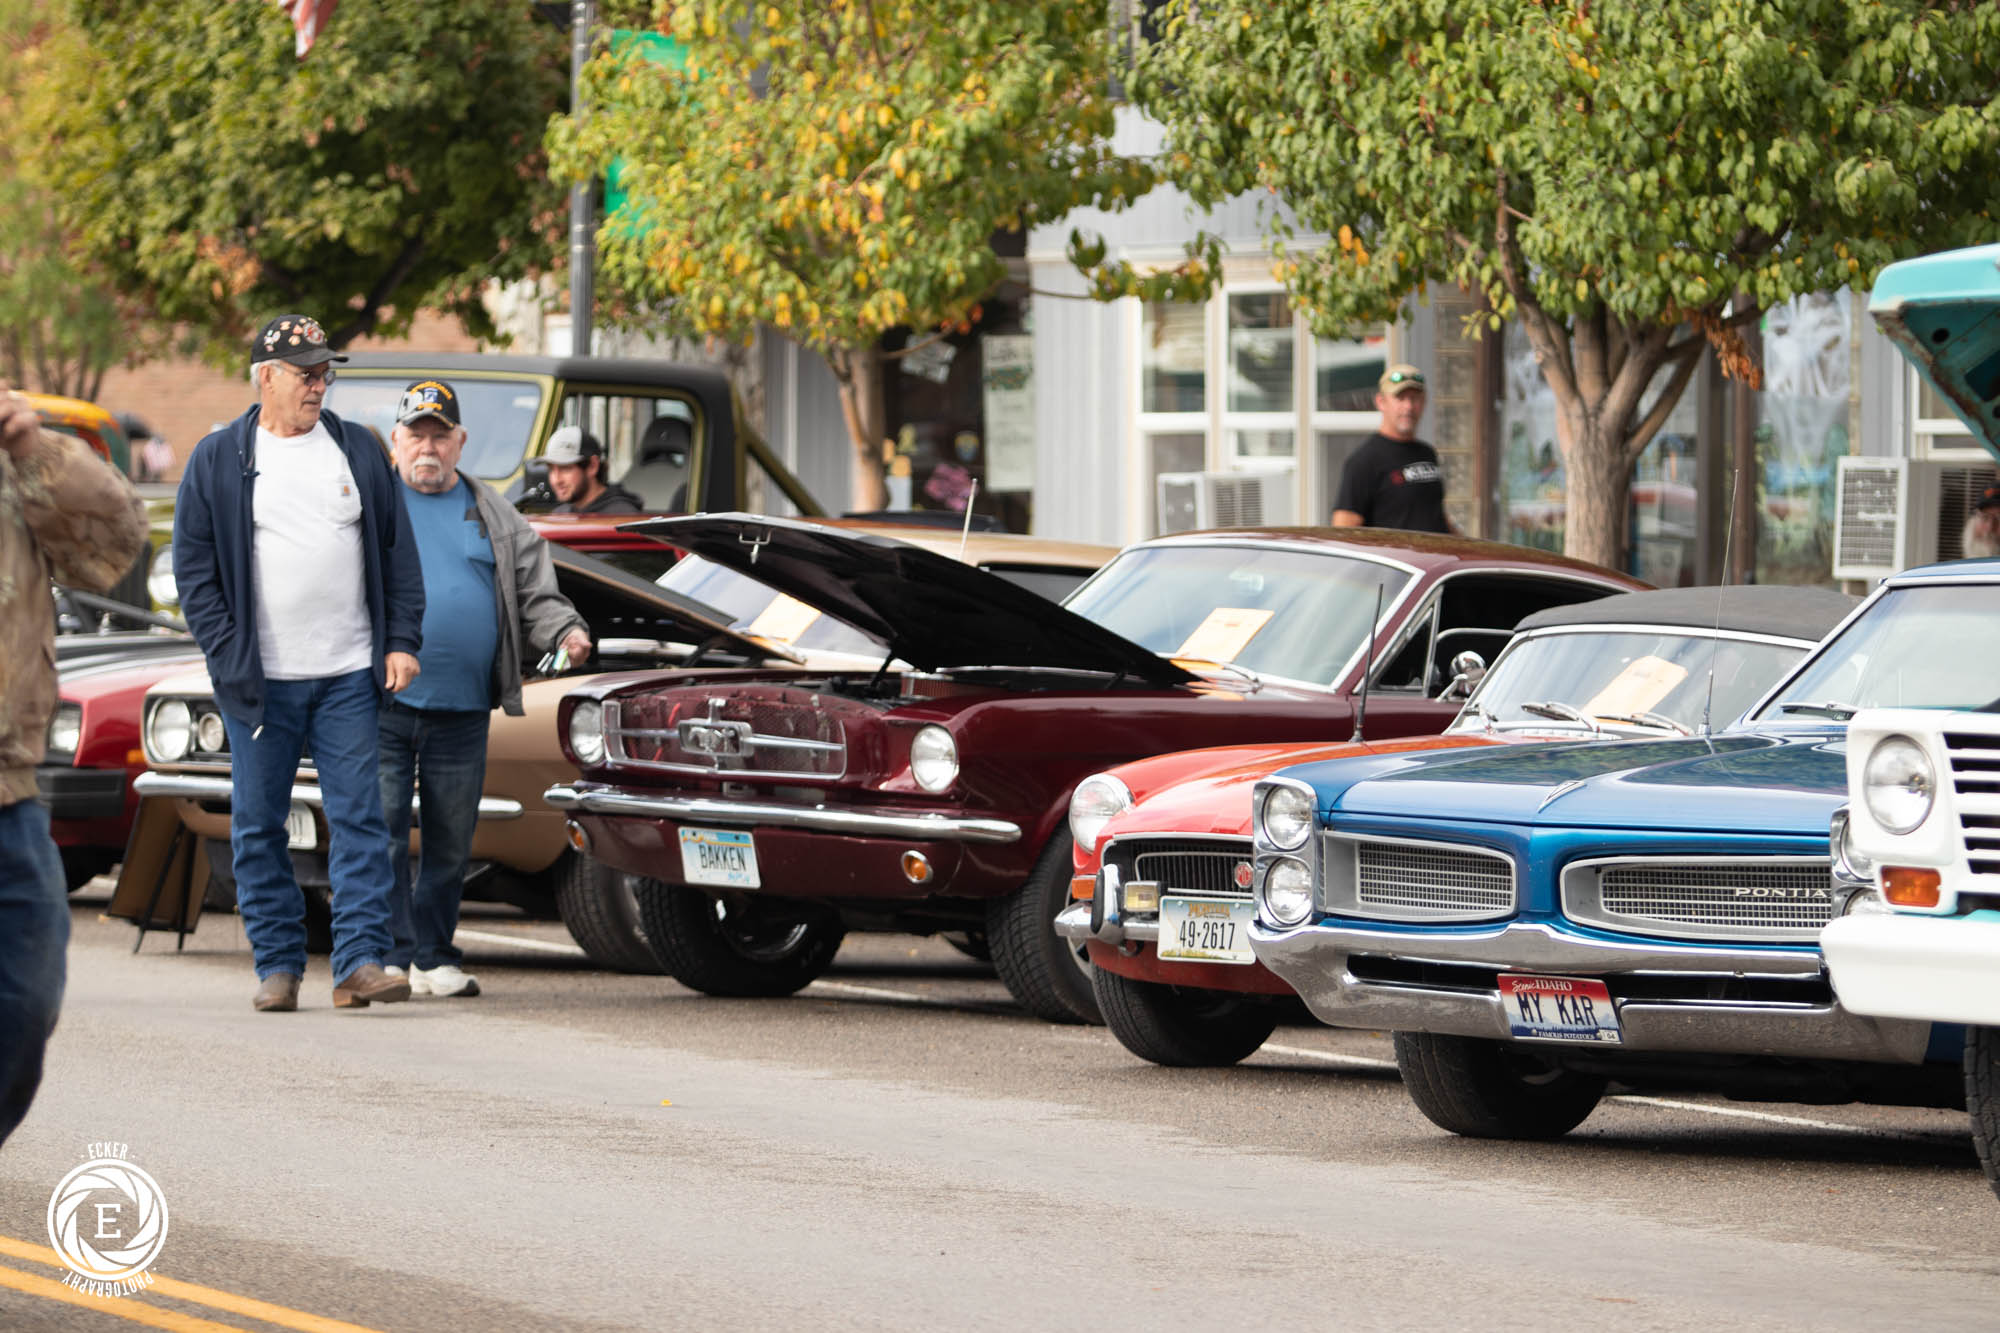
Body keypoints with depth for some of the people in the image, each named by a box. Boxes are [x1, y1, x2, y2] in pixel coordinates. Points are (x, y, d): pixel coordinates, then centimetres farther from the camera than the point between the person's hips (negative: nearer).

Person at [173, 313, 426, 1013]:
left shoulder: (360, 450, 10)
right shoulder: (217, 460, 3)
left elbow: (397, 552, 11)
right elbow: (194, 567, 3)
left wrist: (402, 641, 3)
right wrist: (227, 655, -6)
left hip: (349, 675, 1)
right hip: (259, 683, -1)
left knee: (359, 819, -6)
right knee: (259, 826, 3)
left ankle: (361, 962, -7)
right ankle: (277, 964, 11)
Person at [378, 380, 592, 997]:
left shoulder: (494, 517, 14)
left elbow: (536, 593, 13)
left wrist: (566, 629, -7)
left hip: (462, 710, 3)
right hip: (383, 706, -3)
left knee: (450, 841, 7)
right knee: (380, 832, -8)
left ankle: (435, 959, 16)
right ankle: (389, 955, -4)